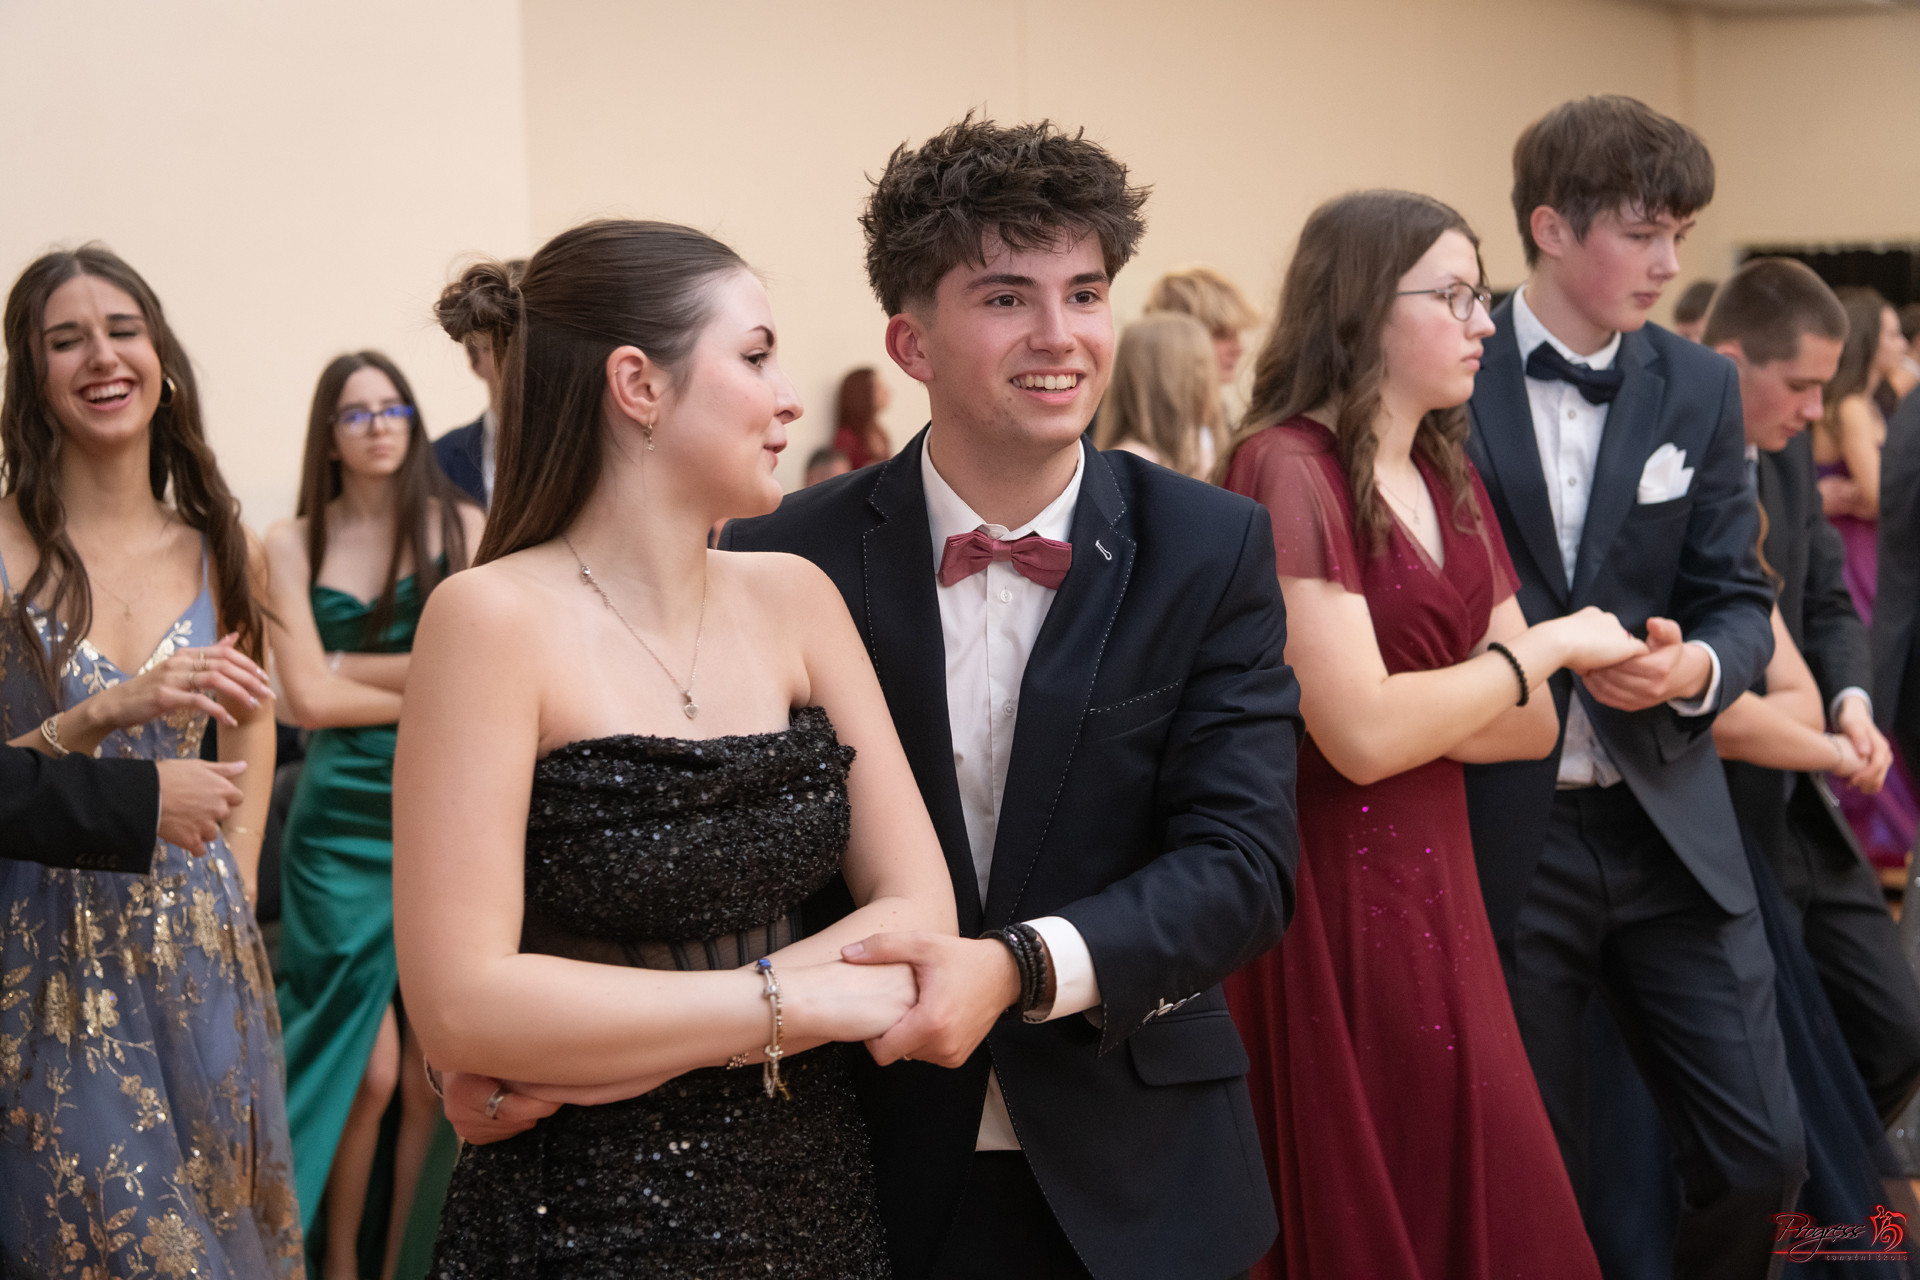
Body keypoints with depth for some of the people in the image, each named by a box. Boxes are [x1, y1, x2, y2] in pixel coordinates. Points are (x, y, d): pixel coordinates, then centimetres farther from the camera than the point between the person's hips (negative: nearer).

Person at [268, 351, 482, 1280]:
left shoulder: (462, 528, 4)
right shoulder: (292, 543, 4)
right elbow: (308, 698, -3)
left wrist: (348, 669, -6)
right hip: (343, 826, -1)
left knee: (431, 1076, 1)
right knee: (369, 1070, -5)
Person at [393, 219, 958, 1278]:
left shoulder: (792, 597, 1)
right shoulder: (495, 618, -15)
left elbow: (921, 911, -4)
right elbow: (460, 1007, -21)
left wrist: (630, 1041, -16)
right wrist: (797, 1001, -17)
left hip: (815, 1194, 5)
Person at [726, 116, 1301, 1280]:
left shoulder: (1214, 551, -4)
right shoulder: (791, 562, -7)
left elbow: (1246, 863, -11)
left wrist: (1022, 968, -26)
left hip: (1135, 1183, 1)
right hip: (871, 1180, -1)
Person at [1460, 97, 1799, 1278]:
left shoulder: (1699, 390, 6)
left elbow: (1739, 601, 4)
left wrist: (1698, 668, -16)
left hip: (1670, 825, 3)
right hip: (1500, 833, -3)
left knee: (1762, 1158, 1)